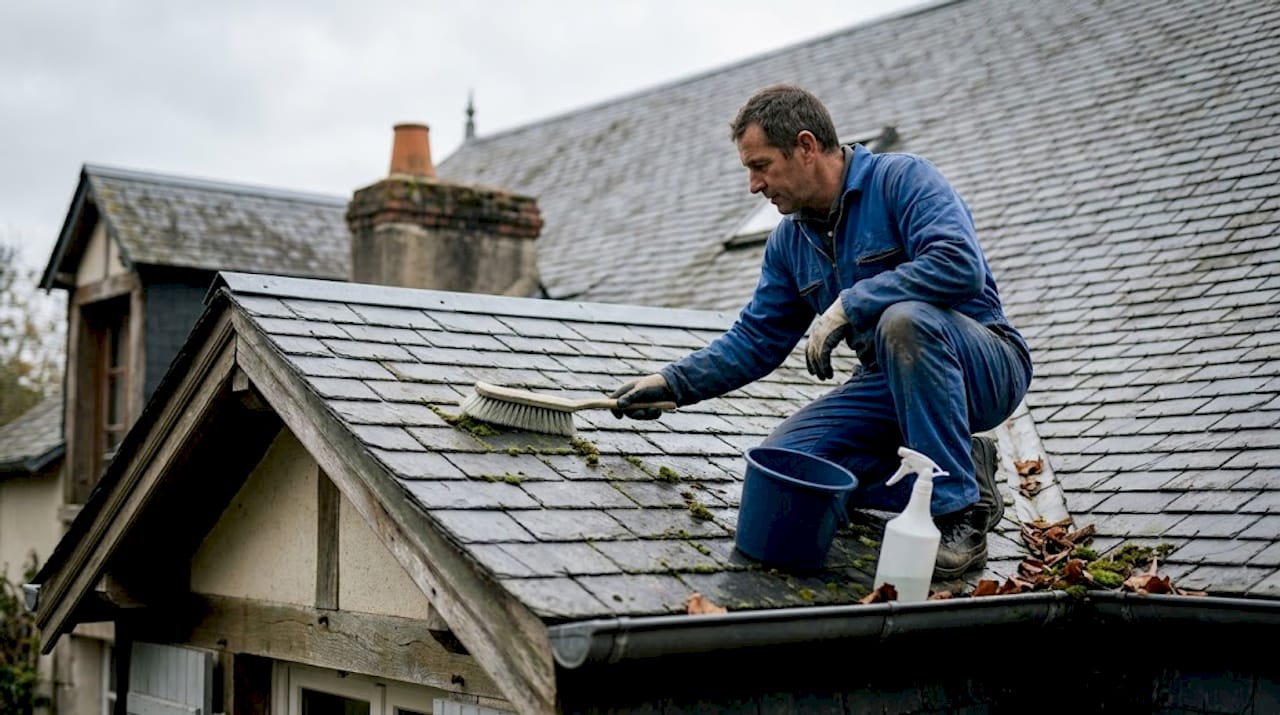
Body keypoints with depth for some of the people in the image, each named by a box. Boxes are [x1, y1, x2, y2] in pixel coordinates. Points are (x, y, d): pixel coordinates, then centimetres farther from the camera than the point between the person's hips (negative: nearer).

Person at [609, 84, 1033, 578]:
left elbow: (961, 266, -31)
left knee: (904, 319, -38)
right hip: (888, 383, 7)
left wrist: (848, 304, -29)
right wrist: (674, 383, 4)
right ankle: (959, 468, -1)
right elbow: (756, 340, 15)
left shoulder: (902, 179, -14)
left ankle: (960, 511, -28)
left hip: (985, 366, -7)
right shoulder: (790, 241, 9)